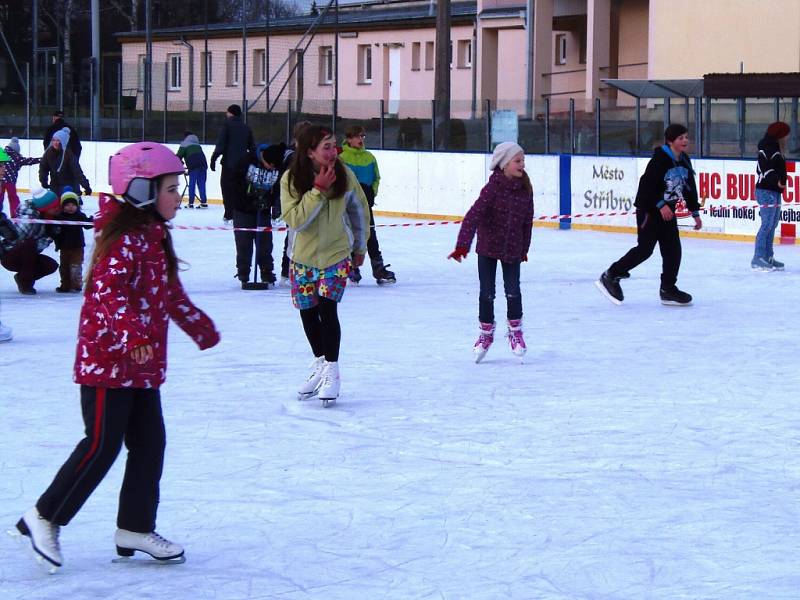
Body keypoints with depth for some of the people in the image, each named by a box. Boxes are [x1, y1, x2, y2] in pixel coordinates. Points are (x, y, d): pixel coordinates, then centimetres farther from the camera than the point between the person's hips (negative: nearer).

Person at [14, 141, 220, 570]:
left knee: (150, 444, 9)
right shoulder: (123, 238, -17)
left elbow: (171, 295, 27)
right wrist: (131, 334, -41)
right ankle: (43, 518, 6)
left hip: (143, 366, 10)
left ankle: (135, 528, 17)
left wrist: (200, 327, 35)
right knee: (102, 446, -7)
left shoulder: (155, 237, 14)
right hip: (108, 361, -10)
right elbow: (108, 291, -29)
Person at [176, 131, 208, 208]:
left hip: (193, 166, -5)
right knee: (201, 183, 9)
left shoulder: (184, 144, 10)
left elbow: (179, 156, 3)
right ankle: (204, 202, 4)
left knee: (192, 184, 0)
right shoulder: (197, 144, 28)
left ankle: (191, 203, -3)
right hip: (203, 164, 5)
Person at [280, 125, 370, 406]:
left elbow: (360, 211, 4)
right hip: (302, 257, 2)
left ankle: (332, 371, -2)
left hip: (336, 255, -1)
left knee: (327, 309, -14)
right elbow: (294, 219, -25)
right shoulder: (291, 179, -15)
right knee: (308, 312, 11)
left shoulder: (345, 176, -12)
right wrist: (318, 190, -30)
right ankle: (320, 363, 33)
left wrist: (360, 248, 13)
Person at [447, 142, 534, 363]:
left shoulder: (525, 189, -5)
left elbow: (527, 221, 6)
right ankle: (486, 332, 22)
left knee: (513, 291, 0)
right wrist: (463, 245, -32)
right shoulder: (493, 188, -19)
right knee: (487, 293, 5)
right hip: (488, 247, -3)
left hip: (512, 249, 3)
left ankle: (515, 330, 21)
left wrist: (524, 249, 12)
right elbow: (474, 215, -25)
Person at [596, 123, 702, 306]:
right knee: (644, 249, -10)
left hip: (668, 211, 8)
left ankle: (668, 289, 11)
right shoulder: (660, 159, -18)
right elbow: (647, 184, -22)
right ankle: (610, 276, 0)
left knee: (673, 250, 4)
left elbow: (690, 188, 16)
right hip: (649, 209, -8)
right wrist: (661, 205, -23)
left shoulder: (684, 161, 8)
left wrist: (695, 212, 14)